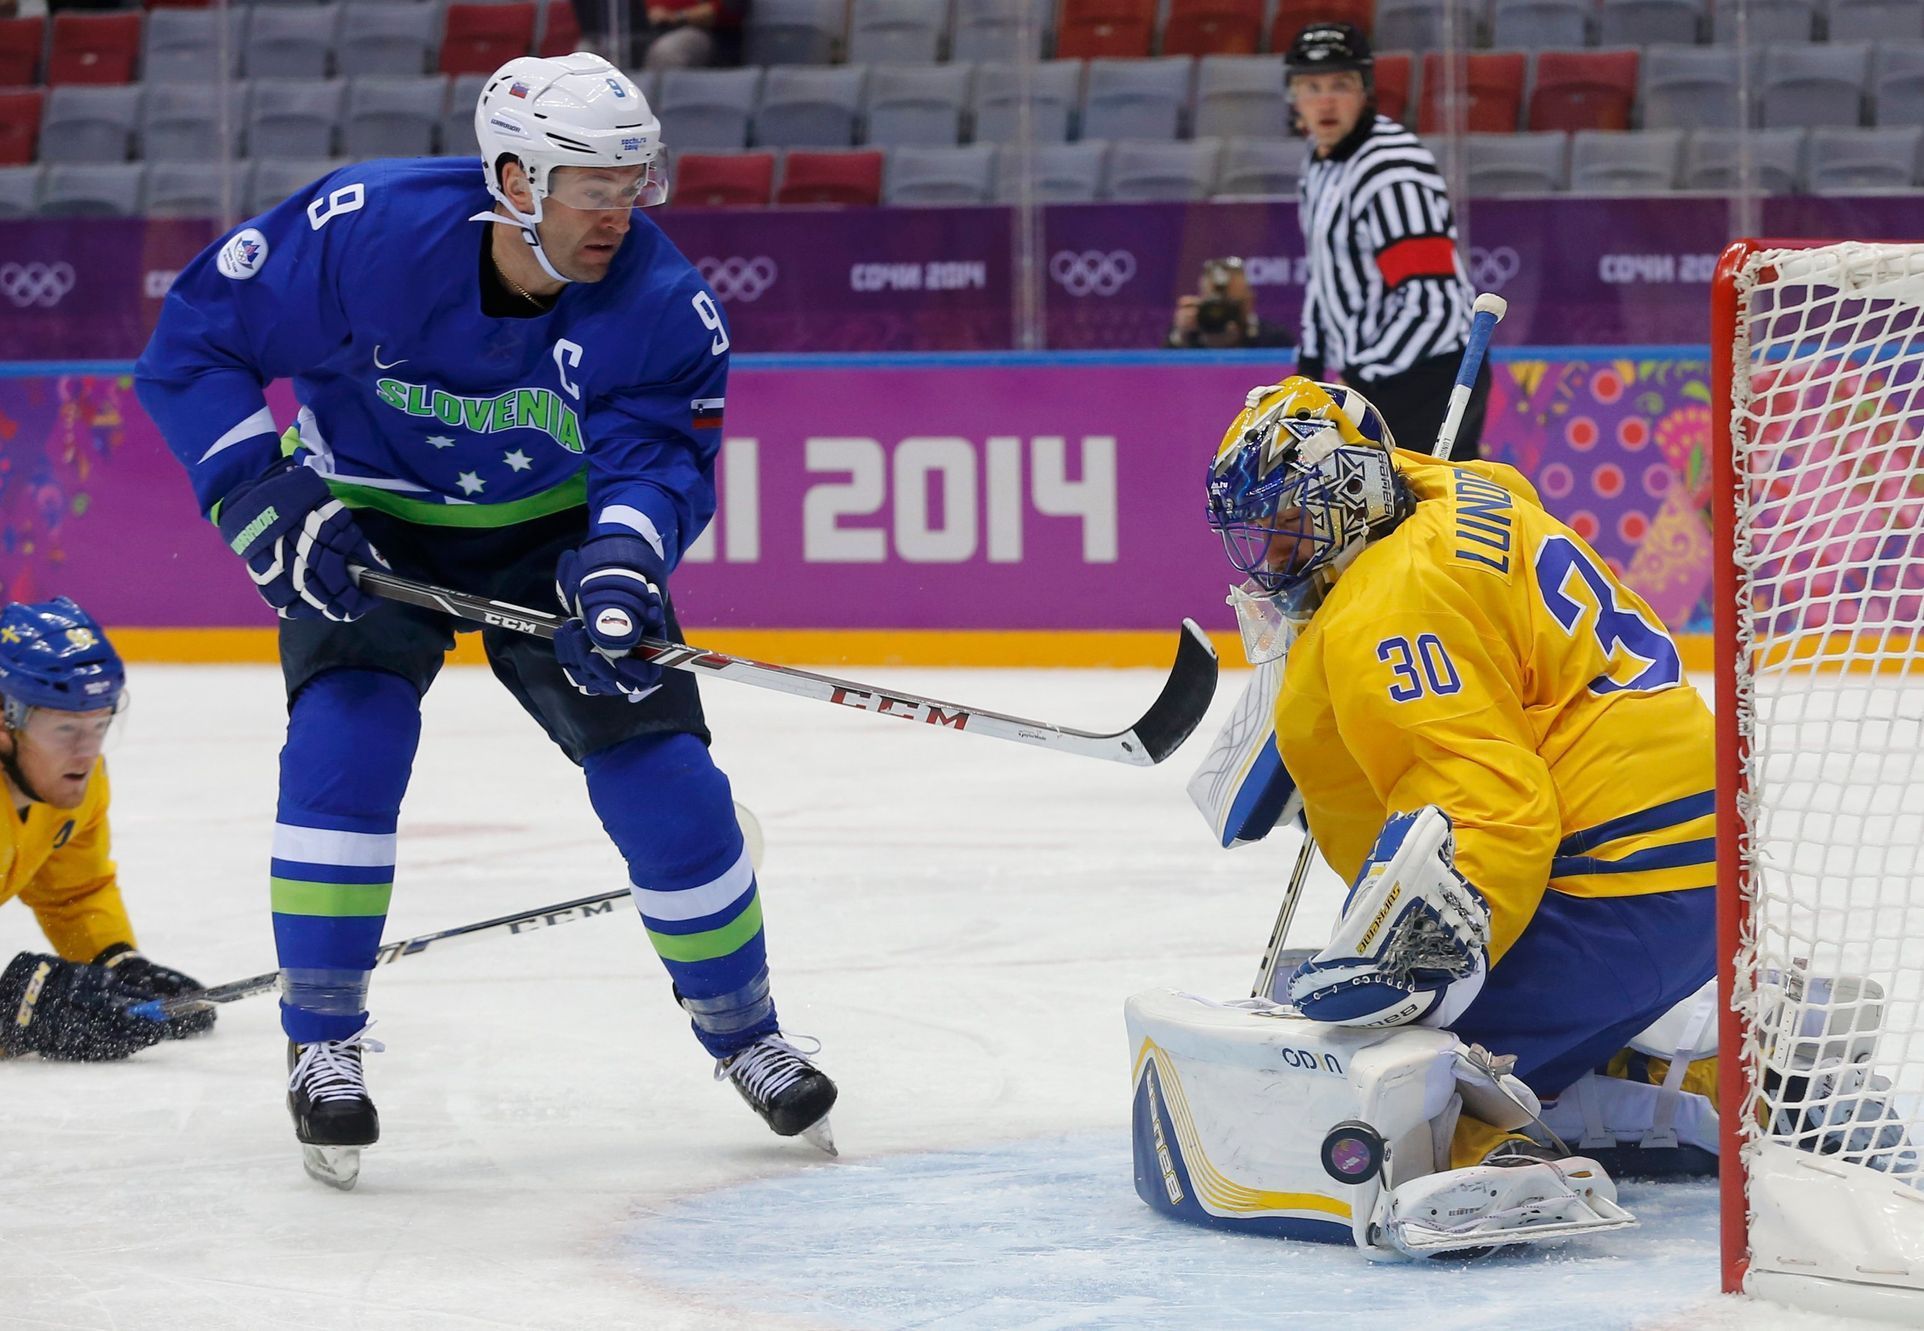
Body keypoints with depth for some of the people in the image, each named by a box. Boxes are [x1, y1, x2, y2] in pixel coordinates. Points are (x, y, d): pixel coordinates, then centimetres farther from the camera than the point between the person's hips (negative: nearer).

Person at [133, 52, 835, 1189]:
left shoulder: (659, 299, -23)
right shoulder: (363, 230, -28)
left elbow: (658, 456, -24)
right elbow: (194, 341, -19)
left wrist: (620, 566, -46)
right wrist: (260, 495, -28)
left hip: (554, 532, 2)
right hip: (369, 524, -1)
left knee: (661, 771, -6)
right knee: (346, 742, -23)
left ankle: (742, 1029, 17)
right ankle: (322, 1043, -8)